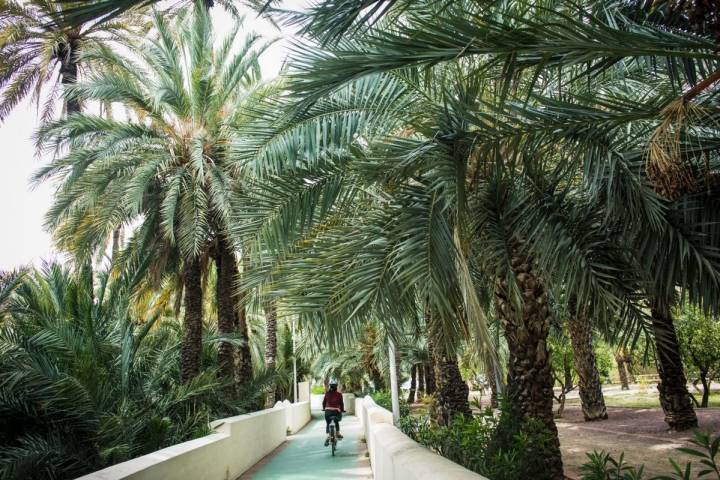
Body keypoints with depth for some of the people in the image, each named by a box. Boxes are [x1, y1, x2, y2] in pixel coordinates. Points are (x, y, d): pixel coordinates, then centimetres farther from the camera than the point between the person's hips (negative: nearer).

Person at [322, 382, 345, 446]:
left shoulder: (327, 393, 4)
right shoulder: (339, 394, 1)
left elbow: (324, 402, 11)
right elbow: (341, 403, 3)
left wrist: (324, 408, 26)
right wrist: (342, 410, 18)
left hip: (328, 411, 0)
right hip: (336, 411, 0)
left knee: (327, 424, 18)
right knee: (337, 422, 29)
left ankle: (328, 436, 2)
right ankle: (338, 433, 26)